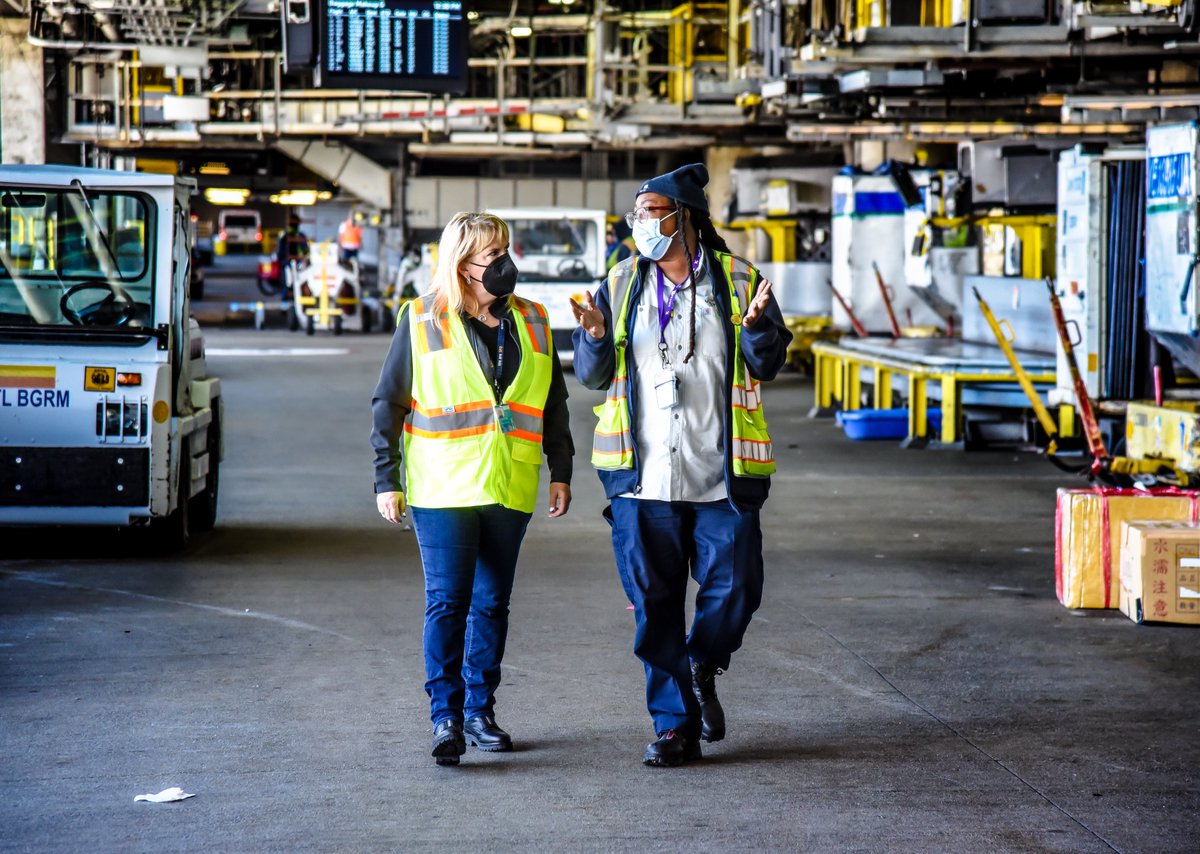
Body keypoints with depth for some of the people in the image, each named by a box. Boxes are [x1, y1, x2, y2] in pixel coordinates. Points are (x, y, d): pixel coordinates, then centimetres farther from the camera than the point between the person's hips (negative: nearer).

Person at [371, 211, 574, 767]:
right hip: (442, 488, -4)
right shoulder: (422, 321, -2)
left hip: (509, 490, 4)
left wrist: (561, 472, 13)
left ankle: (479, 711, 19)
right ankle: (446, 716, -7)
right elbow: (388, 403, 2)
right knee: (447, 602, -9)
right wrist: (387, 480, -2)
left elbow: (554, 403, 17)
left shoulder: (532, 322, 9)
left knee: (492, 602, 10)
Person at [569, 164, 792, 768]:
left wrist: (757, 326, -20)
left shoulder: (738, 281, 3)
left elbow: (768, 365, 0)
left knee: (734, 590, -2)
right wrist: (596, 337, -13)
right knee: (654, 605, 2)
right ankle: (676, 725, 12)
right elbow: (591, 376, 7)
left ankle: (701, 669, 28)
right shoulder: (621, 285, 8)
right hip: (643, 478, 1)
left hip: (721, 477, -1)